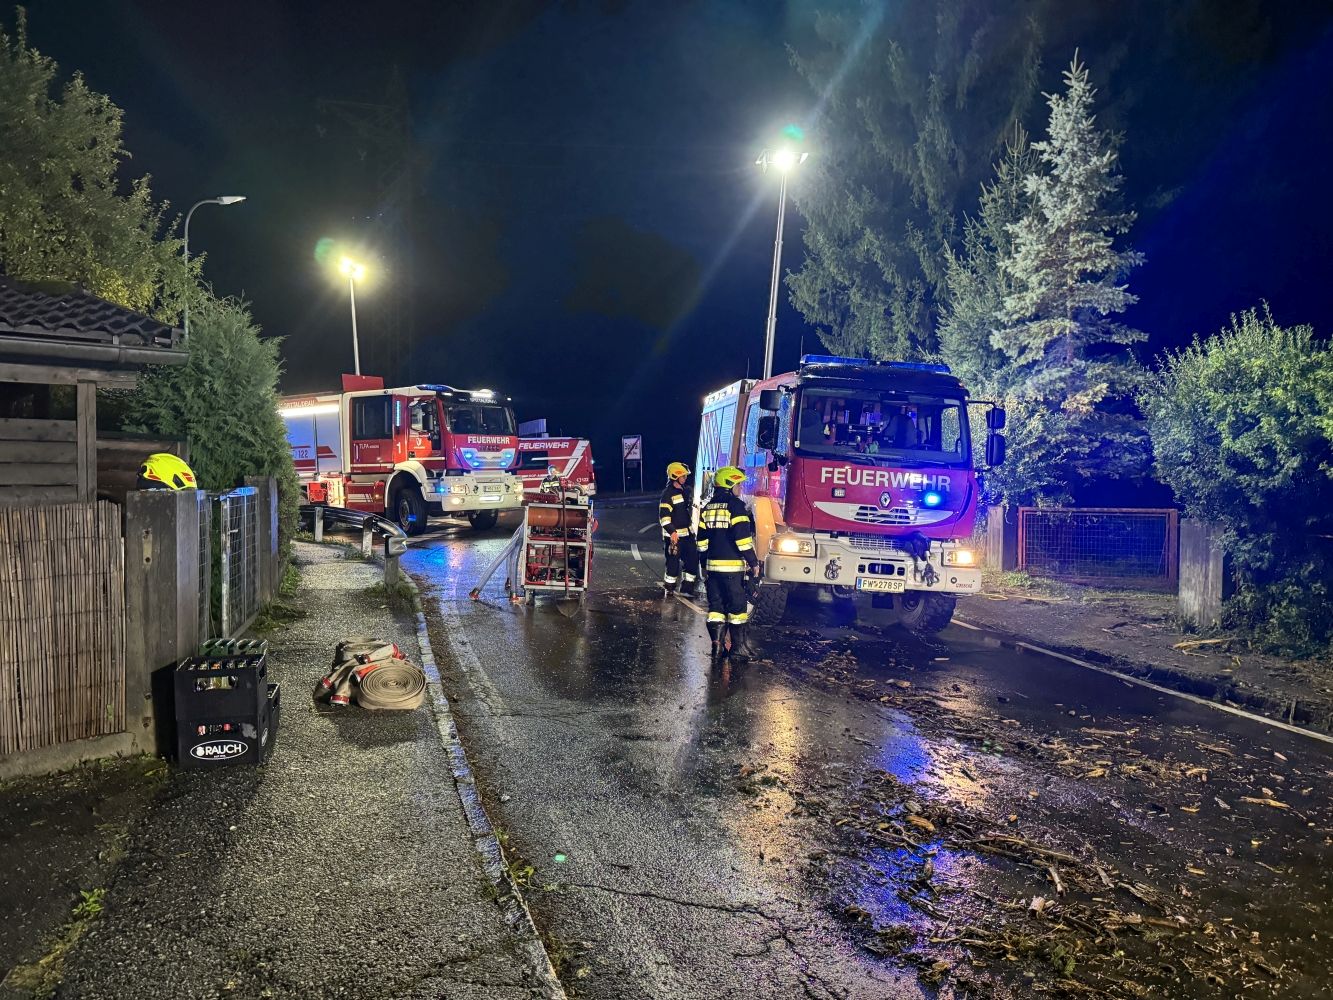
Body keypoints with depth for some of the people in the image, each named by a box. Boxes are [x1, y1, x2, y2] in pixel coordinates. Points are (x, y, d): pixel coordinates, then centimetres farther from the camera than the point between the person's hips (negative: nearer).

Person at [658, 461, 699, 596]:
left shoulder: (684, 491, 14)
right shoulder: (668, 494, -14)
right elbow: (664, 515, -21)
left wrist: (691, 527, 23)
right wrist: (672, 531, -29)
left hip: (687, 534, 9)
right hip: (674, 535, -9)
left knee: (693, 559, 9)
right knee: (673, 562, -4)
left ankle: (687, 588, 18)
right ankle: (668, 589, 10)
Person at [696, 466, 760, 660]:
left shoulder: (707, 508, 12)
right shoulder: (736, 506, -10)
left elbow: (702, 540, 14)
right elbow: (743, 537, -16)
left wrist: (704, 565, 21)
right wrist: (753, 562, -9)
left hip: (712, 565, 6)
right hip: (733, 566, -6)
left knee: (716, 606, 10)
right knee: (737, 606, 2)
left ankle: (717, 646, 11)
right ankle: (738, 648, 5)